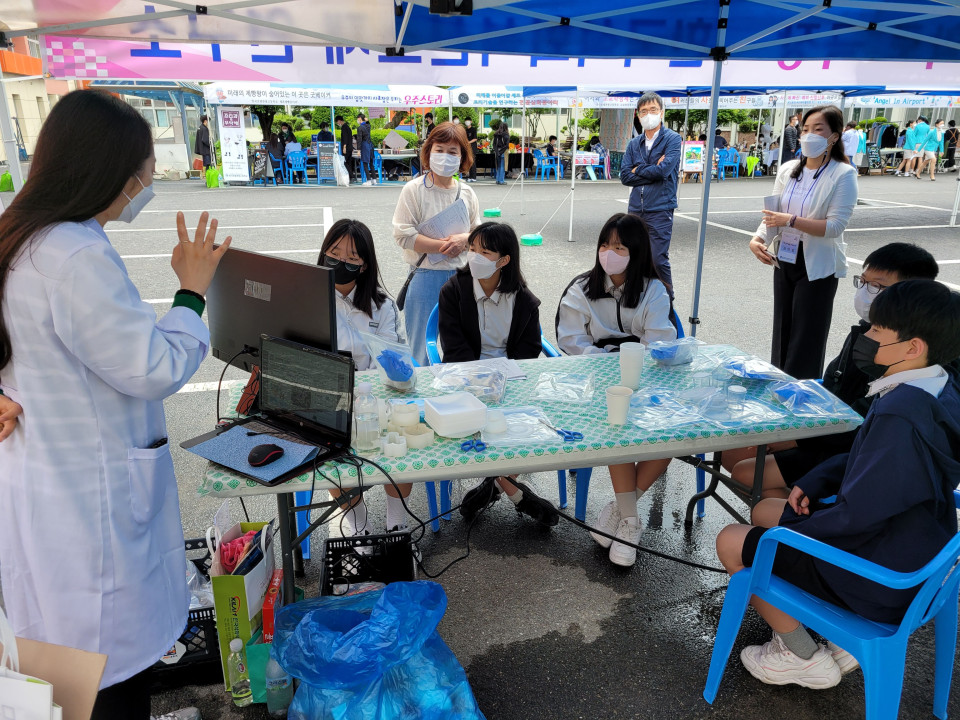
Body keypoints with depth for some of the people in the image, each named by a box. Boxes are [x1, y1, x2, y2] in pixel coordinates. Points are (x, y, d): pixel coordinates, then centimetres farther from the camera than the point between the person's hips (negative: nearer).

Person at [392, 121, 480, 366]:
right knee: (422, 348, 4)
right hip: (426, 278, -4)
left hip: (462, 276, 4)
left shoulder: (466, 193, 7)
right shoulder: (414, 190, -6)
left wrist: (464, 239, -12)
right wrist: (444, 246, -17)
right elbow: (403, 235, -13)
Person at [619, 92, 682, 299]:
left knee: (658, 260, -7)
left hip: (660, 210, -5)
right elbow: (625, 176, 2)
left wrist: (638, 170, -1)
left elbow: (664, 169, -16)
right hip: (635, 209, 5)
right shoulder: (634, 144, 12)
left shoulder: (672, 139, -2)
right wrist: (652, 171, -8)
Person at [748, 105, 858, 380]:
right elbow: (772, 214, 1)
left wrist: (791, 221, -27)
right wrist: (758, 239, -18)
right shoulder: (788, 170, 4)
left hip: (818, 267, -5)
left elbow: (835, 225, -19)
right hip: (784, 261, 6)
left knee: (806, 340, 1)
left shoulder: (843, 175, -12)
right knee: (782, 332, 14)